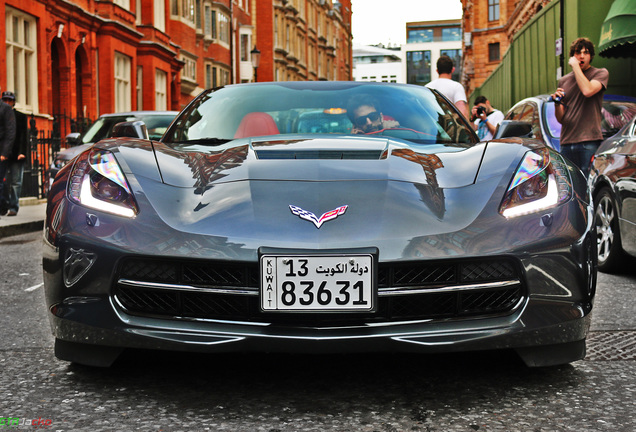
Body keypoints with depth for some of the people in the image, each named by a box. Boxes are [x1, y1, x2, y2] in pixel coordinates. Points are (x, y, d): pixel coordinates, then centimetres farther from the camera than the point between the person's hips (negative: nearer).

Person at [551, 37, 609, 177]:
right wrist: (557, 103, -4)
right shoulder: (563, 81, 18)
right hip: (566, 144, 4)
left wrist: (575, 66, -5)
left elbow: (587, 90, -16)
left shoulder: (601, 73, 7)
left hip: (589, 142, -4)